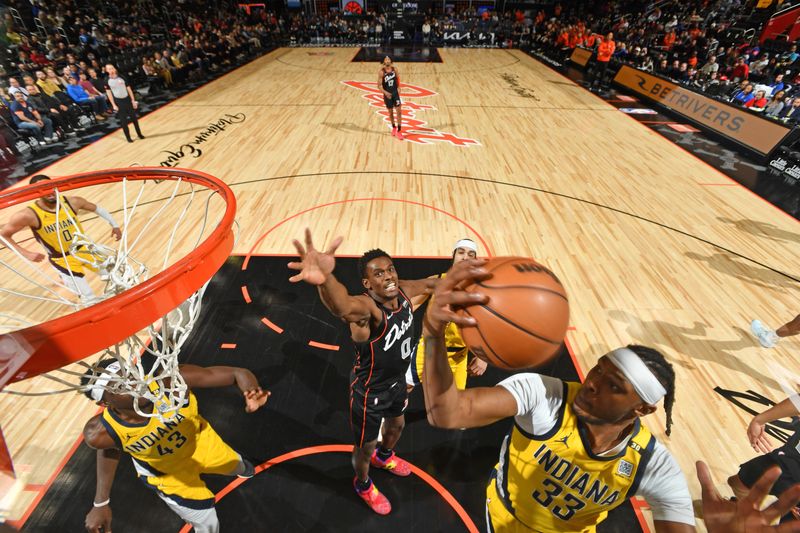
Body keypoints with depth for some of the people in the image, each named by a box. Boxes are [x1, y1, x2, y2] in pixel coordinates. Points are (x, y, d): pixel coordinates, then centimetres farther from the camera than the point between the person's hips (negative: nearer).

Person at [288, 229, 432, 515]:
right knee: (365, 447, 20)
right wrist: (325, 279, -86)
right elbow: (342, 306, -64)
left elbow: (428, 283, 8)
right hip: (369, 392, -7)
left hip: (396, 381, 7)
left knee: (396, 425, 34)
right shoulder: (366, 307, -38)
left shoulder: (403, 290, -16)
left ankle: (384, 456, 69)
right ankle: (362, 485, 56)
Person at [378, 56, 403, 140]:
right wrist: (385, 92, -27)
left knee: (399, 111, -6)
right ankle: (394, 127, 34)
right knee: (390, 112, 11)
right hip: (387, 94, -2)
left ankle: (399, 131, 0)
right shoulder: (381, 72, -12)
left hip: (395, 93, 2)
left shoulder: (394, 69, -2)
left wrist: (398, 87, 0)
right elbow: (379, 85, -13)